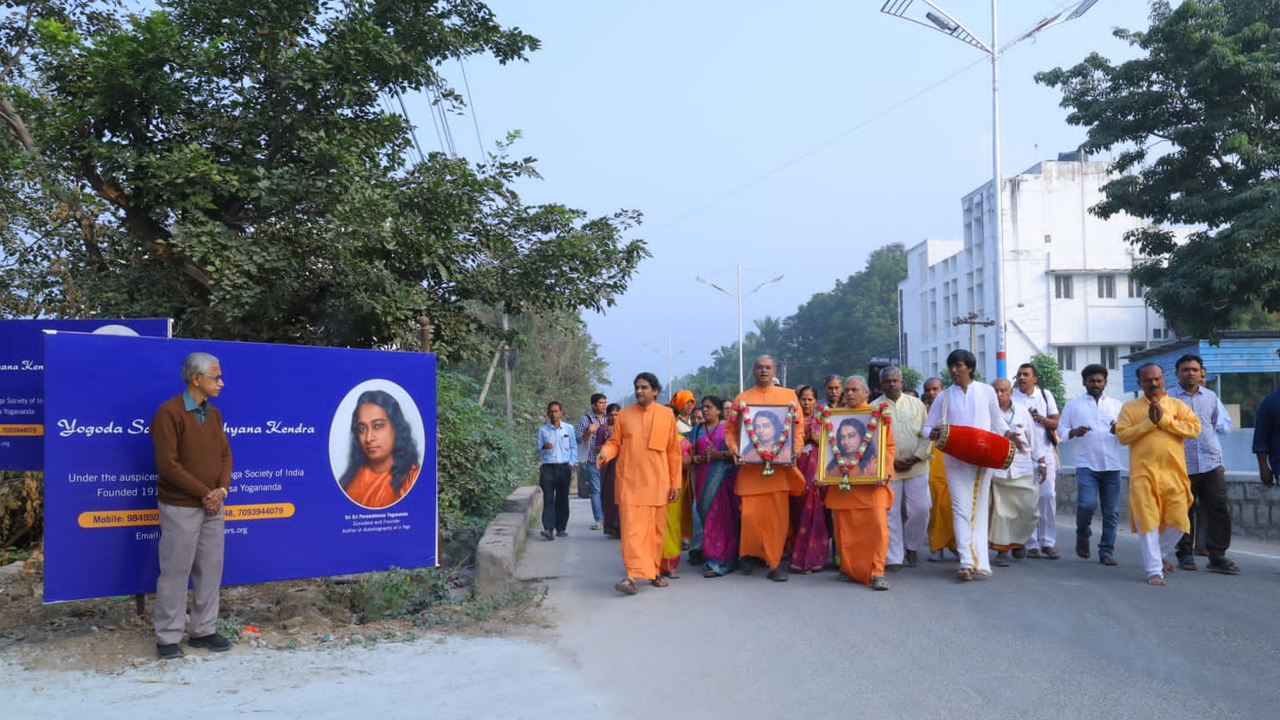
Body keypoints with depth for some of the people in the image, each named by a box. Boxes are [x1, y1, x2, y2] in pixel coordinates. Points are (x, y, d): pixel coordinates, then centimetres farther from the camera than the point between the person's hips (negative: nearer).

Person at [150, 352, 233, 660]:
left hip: (212, 506, 7)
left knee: (210, 569, 10)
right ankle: (168, 638, 11)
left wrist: (221, 489, -7)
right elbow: (167, 464, -18)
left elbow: (225, 455, 11)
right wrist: (203, 493, -14)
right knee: (175, 571, 1)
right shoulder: (169, 412, -14)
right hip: (180, 507, -7)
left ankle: (204, 631, 21)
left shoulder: (213, 413, 10)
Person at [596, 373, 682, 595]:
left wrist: (676, 482, 3)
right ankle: (633, 574, -13)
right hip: (630, 482, -1)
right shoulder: (624, 414, 5)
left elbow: (674, 451, 5)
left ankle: (652, 571, 21)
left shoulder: (666, 415, 3)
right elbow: (614, 441, 8)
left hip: (657, 482, 1)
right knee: (632, 528, -9)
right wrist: (605, 452, -16)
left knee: (656, 529, 8)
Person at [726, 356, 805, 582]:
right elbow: (730, 430, 9)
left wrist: (796, 449, -8)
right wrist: (734, 449, -8)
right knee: (750, 513, -4)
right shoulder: (742, 399, 11)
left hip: (780, 465, 0)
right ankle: (749, 553, 21)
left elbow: (798, 427, 8)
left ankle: (774, 563, 8)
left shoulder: (788, 395, 11)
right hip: (750, 465, 0)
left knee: (778, 514, -2)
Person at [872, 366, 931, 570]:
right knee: (890, 513, 1)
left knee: (920, 510, -3)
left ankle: (912, 546, 22)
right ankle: (894, 558, 9)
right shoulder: (874, 407, 3)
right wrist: (891, 461, -9)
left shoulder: (916, 404, 9)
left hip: (916, 467, 1)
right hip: (887, 468, -1)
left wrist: (916, 457, -7)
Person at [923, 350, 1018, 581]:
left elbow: (997, 419, 17)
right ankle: (966, 562, -13)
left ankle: (979, 561, 12)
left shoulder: (987, 391, 7)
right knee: (961, 509, -8)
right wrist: (933, 434, -14)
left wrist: (1007, 432, -3)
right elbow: (928, 427, 8)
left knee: (980, 509, 6)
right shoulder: (944, 397, 7)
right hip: (955, 460, 0)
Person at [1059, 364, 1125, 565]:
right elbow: (1061, 431, 9)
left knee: (1111, 511, 0)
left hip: (1112, 466, 2)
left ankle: (1106, 551, 11)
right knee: (1087, 504, -18)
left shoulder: (1116, 405, 17)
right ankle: (1082, 535, 10)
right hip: (1086, 465, -2)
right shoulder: (1073, 405, 12)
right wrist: (1073, 432, -13)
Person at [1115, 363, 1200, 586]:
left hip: (1173, 473, 2)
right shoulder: (1130, 407, 7)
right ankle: (1154, 569, 4)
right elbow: (1121, 436, -4)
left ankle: (1159, 553, 31)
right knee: (1147, 521, -3)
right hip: (1143, 474, -2)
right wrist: (1149, 422, -10)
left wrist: (1164, 419, -10)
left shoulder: (1178, 405, 10)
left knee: (1178, 521, 4)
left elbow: (1194, 429, -4)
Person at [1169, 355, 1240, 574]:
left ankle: (1217, 556, 3)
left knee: (1219, 510, -2)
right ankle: (1185, 555, 15)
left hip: (1211, 465, 3)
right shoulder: (1168, 399, -1)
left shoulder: (1211, 397, 12)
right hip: (1182, 466, -3)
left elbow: (1214, 427, 23)